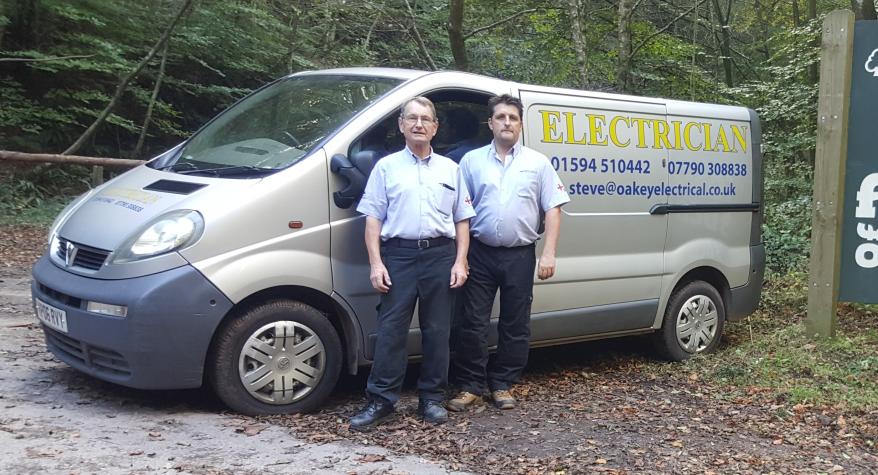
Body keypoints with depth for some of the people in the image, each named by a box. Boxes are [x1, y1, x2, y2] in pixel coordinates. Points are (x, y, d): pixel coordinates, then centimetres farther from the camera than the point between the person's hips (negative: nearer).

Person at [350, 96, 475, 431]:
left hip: (441, 256, 2)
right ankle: (380, 401, 2)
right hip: (398, 255, -2)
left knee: (437, 331, 6)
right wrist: (376, 263, -6)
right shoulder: (386, 167, 8)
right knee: (390, 330, -4)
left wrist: (460, 262, 2)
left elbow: (462, 220, 13)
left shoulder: (450, 169, 14)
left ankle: (432, 399, 15)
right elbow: (373, 218, 3)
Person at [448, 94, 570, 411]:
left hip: (520, 255, 0)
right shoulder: (472, 161, 6)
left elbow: (553, 209, 3)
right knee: (472, 323, 0)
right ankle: (470, 386, 12)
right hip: (480, 253, 0)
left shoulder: (537, 163, 6)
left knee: (515, 325, 7)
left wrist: (549, 253, -6)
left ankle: (502, 385, 21)